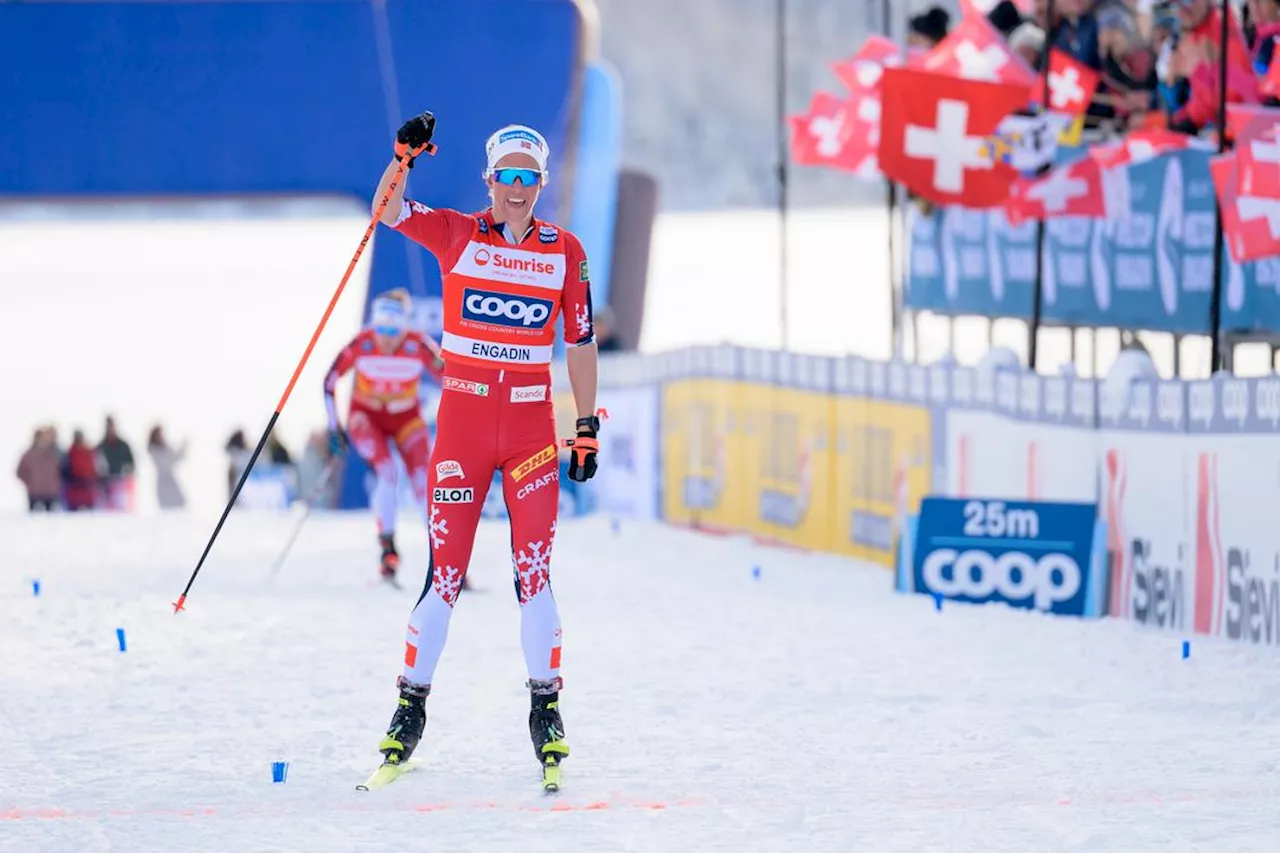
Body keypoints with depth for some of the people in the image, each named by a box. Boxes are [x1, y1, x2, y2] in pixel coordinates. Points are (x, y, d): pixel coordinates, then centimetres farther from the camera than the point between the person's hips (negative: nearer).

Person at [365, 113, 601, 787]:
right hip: (462, 421, -1)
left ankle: (545, 709, 6)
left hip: (532, 424, 1)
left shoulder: (564, 251, 5)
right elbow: (388, 212, -10)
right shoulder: (456, 234, 2)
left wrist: (587, 428, 6)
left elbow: (580, 344, 9)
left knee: (533, 571, -2)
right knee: (444, 569, -2)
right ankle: (410, 705, 9)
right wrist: (404, 157, -27)